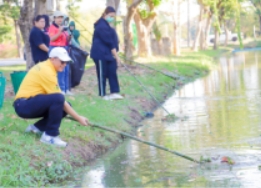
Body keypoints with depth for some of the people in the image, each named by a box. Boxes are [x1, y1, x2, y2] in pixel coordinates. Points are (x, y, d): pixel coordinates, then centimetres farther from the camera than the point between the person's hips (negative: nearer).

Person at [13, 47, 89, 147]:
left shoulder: (44, 67, 14)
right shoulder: (47, 71, -17)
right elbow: (59, 99, -18)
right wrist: (79, 118, -14)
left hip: (29, 104, 10)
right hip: (24, 105, -10)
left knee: (65, 107, 2)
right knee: (58, 99, -31)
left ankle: (37, 127, 10)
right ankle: (50, 135, -21)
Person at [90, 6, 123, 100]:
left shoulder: (106, 25, 16)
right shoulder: (102, 26, -16)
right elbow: (109, 42, -17)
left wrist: (115, 55, 7)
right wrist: (116, 55, -15)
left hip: (107, 54, 10)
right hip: (101, 54, -9)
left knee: (112, 72, 2)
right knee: (102, 74, -2)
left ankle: (114, 92, 0)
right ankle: (103, 95, 6)